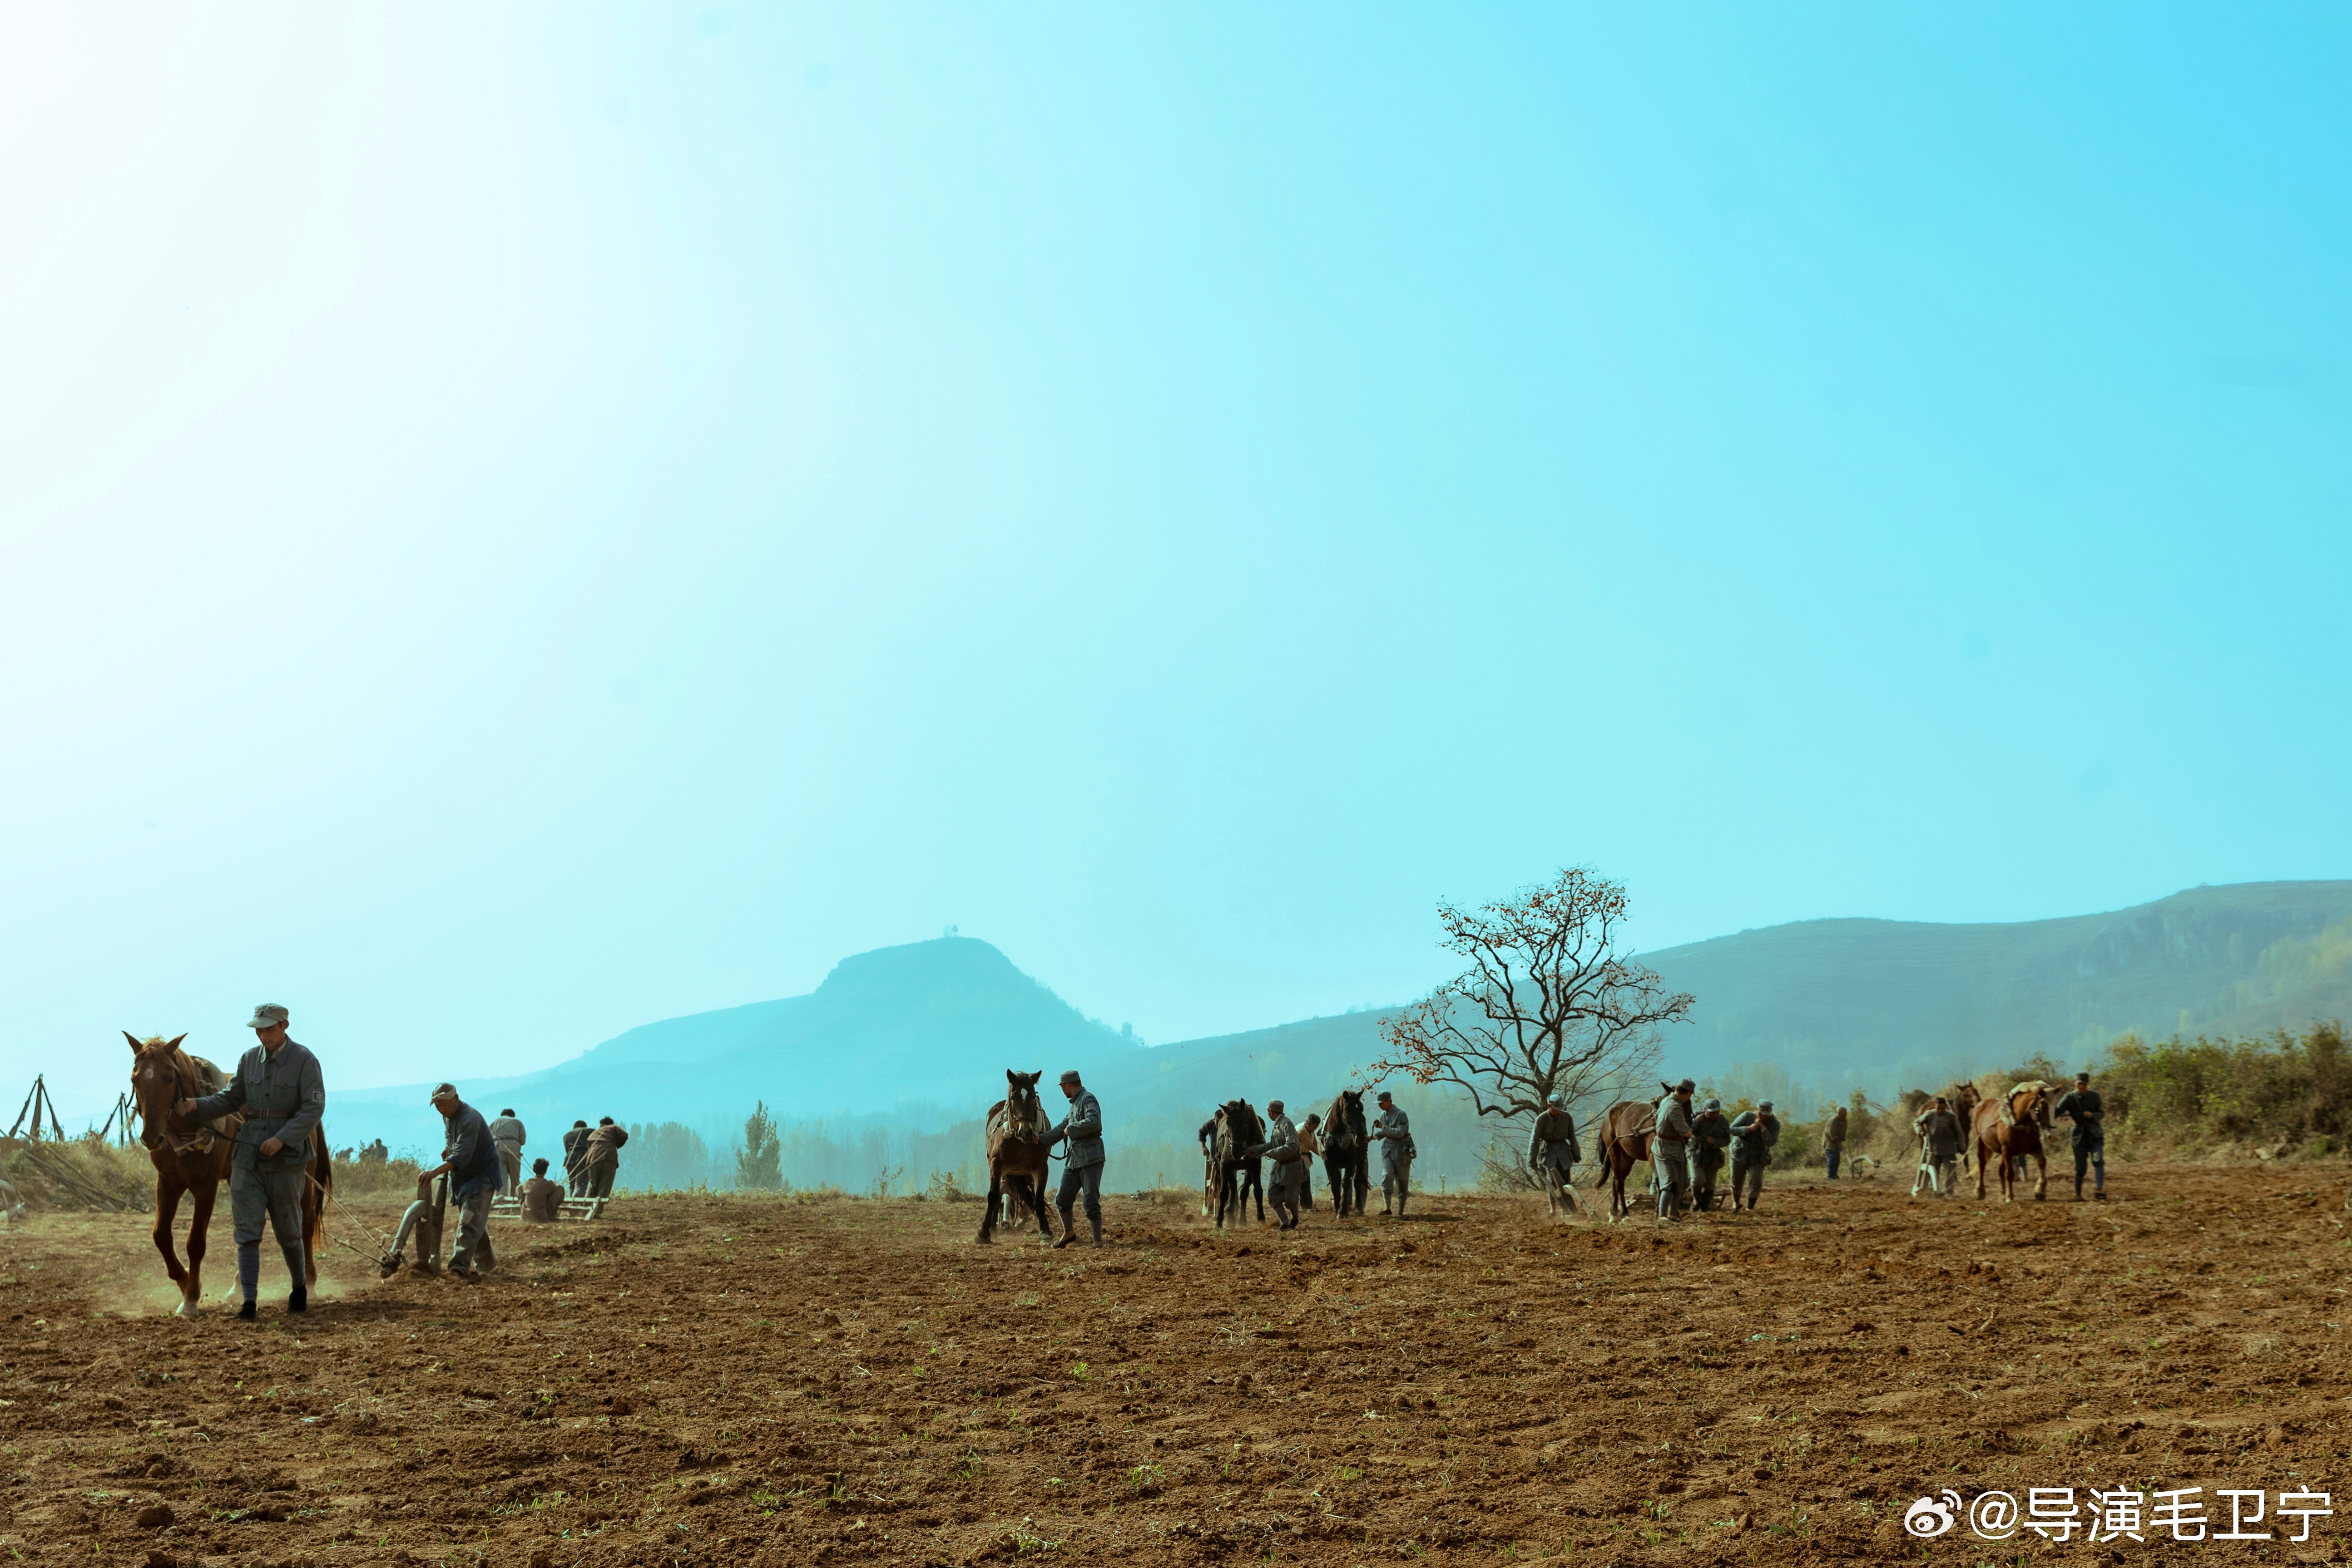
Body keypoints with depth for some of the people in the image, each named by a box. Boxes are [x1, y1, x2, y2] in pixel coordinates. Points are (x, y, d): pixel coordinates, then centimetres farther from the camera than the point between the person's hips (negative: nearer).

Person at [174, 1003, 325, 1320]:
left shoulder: (304, 1060, -7)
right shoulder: (250, 1059, 8)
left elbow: (314, 1107, -12)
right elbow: (230, 1099, 12)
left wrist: (282, 1139, -22)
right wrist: (197, 1106, -5)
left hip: (286, 1155, -4)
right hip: (248, 1154, 4)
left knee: (287, 1231, 7)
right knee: (247, 1231, -3)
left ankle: (300, 1288, 29)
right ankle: (248, 1302, -4)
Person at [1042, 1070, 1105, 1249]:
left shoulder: (1088, 1099, -9)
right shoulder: (1074, 1104, 20)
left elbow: (1093, 1122, -27)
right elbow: (1061, 1129, 29)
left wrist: (1071, 1129, -16)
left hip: (1090, 1158, -10)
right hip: (1074, 1159, 10)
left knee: (1091, 1201, -8)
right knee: (1062, 1200, 11)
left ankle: (1098, 1240, -3)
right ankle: (1069, 1233, 27)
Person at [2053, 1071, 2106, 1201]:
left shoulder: (2094, 1096, 0)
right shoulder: (2069, 1098, -6)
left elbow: (2102, 1114, 1)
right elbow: (2057, 1112, -18)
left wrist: (2093, 1115, -21)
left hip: (2095, 1135, 1)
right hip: (2079, 1136, -1)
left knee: (2098, 1161, -19)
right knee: (2080, 1167, 2)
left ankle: (2098, 1192, -24)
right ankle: (2077, 1195, 17)